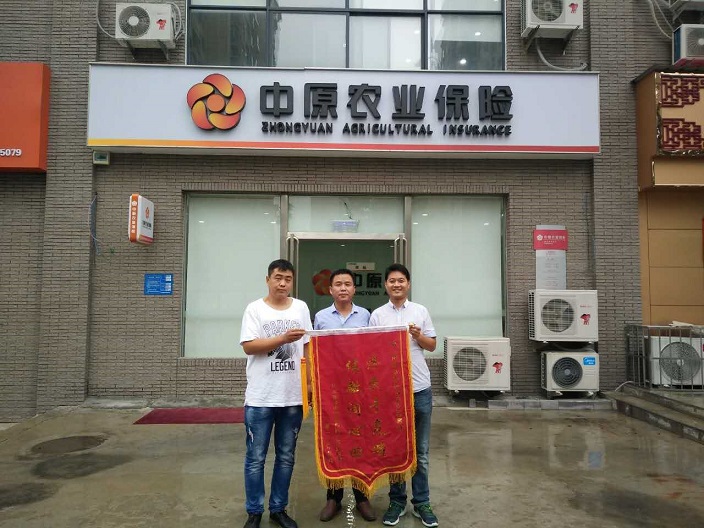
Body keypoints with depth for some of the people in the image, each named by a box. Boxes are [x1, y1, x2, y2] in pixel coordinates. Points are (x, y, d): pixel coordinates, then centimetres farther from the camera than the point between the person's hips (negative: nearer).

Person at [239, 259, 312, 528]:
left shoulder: (301, 308, 6)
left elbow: (307, 348, 10)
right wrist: (283, 338, -21)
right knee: (256, 458, 7)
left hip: (293, 396, 3)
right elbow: (248, 346, -12)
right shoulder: (255, 309, -3)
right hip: (260, 398, -3)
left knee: (286, 457, 14)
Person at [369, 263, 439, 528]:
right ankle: (396, 501, 25)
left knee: (420, 451, 10)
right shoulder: (377, 315, 1)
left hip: (420, 388, 1)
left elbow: (432, 345, 7)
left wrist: (418, 335, -12)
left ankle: (422, 503, 23)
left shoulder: (420, 311, 3)